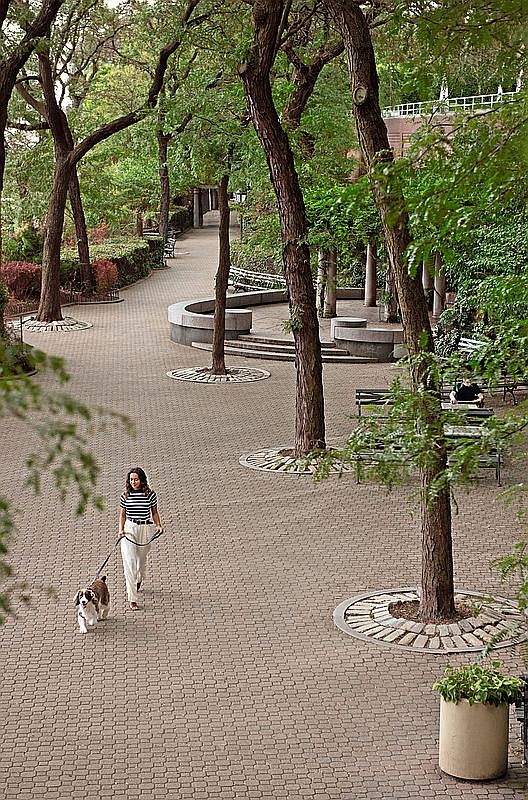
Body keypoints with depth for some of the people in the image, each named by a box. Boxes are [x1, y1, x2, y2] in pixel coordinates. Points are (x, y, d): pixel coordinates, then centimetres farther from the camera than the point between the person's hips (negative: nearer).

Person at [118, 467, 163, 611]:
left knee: (142, 559, 18)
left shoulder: (150, 495, -2)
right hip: (129, 529, -1)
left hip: (146, 529, 1)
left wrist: (158, 525, -8)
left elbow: (154, 512, 8)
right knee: (129, 562, -10)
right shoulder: (125, 496, -1)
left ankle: (138, 580, 54)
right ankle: (132, 599, -10)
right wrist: (121, 529, -9)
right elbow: (122, 515, 5)